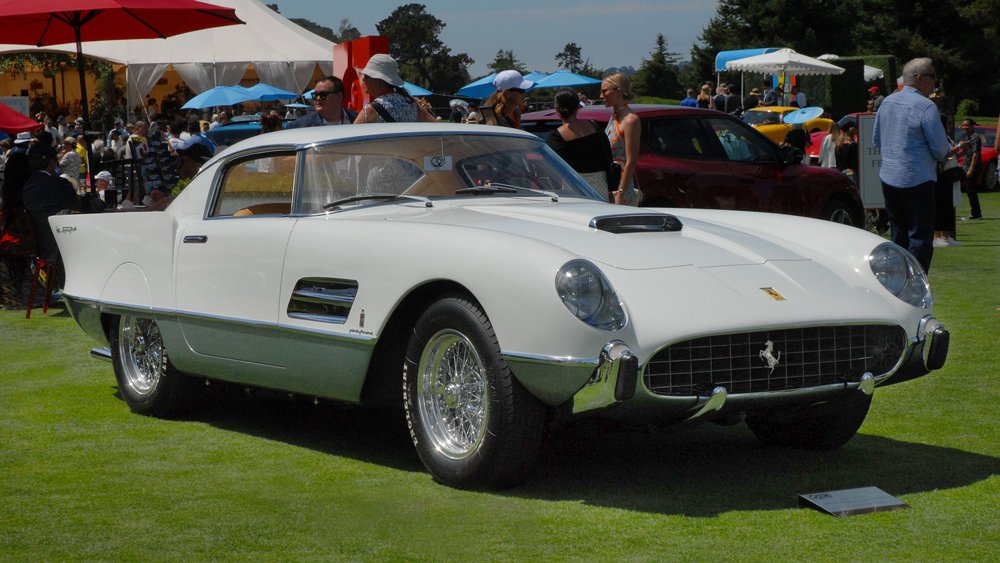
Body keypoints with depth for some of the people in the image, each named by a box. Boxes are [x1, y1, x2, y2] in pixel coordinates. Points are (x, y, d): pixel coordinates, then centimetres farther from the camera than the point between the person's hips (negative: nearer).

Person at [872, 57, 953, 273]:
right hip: (917, 180, -7)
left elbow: (876, 139, 17)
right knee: (921, 238, -3)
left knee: (899, 235, 16)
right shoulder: (926, 107, -15)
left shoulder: (887, 102, 8)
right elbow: (941, 149, -14)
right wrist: (947, 150, 8)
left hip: (888, 178, 7)